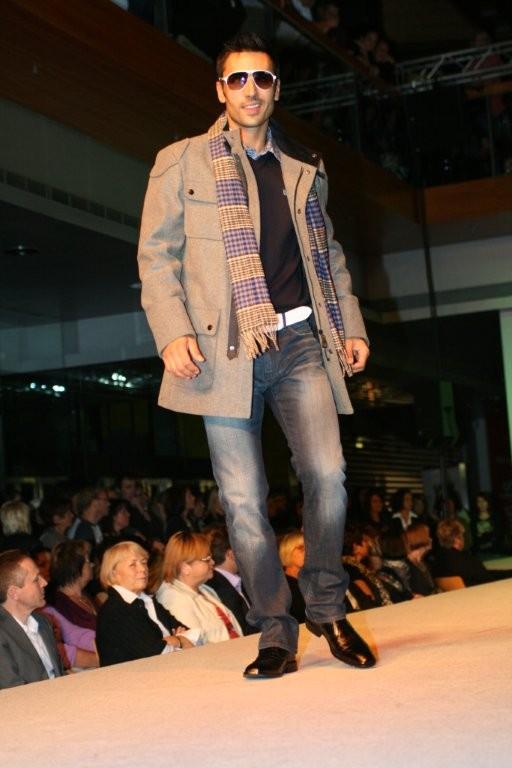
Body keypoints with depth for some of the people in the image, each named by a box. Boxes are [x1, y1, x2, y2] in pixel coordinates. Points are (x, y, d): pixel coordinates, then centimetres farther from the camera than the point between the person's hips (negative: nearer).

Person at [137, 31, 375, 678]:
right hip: (227, 350, -2)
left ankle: (327, 609, 10)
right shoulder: (181, 162, 9)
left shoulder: (303, 168, 19)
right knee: (243, 500, -2)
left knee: (327, 474, -11)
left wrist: (351, 325, 13)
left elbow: (328, 254, 24)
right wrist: (173, 332, -9)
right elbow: (156, 255, 4)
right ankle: (275, 635, 9)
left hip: (302, 340, 2)